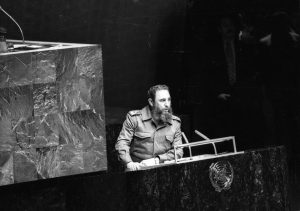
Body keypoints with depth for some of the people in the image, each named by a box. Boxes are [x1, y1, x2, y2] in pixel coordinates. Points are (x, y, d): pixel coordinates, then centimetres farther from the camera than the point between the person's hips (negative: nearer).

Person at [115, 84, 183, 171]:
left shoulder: (175, 123, 11)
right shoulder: (134, 118, 2)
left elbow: (178, 151, 3)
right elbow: (122, 143, -5)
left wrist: (156, 160, -14)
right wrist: (129, 163, -25)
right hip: (138, 170, -2)